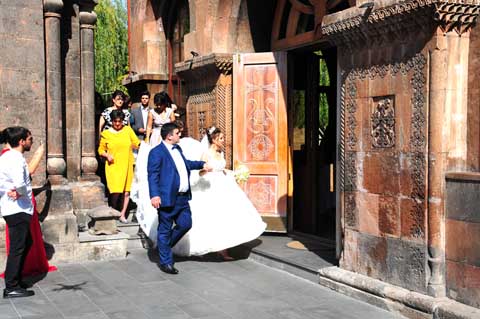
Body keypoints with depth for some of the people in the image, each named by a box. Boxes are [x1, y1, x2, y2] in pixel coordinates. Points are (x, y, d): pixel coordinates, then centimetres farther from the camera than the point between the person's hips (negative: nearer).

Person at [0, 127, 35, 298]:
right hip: (18, 209, -10)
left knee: (26, 243, 20)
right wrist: (21, 193, -12)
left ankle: (15, 279, 28)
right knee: (17, 247, -3)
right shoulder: (16, 159, -19)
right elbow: (20, 183, -32)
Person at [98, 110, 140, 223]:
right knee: (115, 192, -11)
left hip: (127, 166, 2)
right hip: (113, 166, -2)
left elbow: (137, 143, 7)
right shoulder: (106, 134, 4)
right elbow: (101, 150, 10)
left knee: (127, 191, 2)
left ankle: (122, 215, 15)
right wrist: (107, 155, -9)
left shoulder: (128, 130, 6)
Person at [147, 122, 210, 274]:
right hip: (168, 198, -8)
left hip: (183, 198, 8)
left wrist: (201, 164, 30)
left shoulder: (177, 149, 17)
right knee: (165, 230, 4)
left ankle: (164, 245, 33)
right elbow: (152, 175, -17)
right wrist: (154, 195, -26)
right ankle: (166, 262, 14)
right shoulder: (157, 152, -11)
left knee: (185, 224, 10)